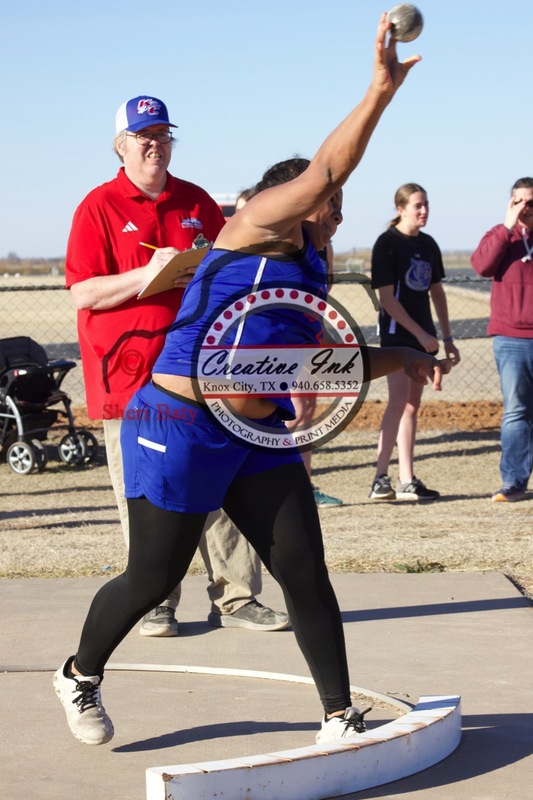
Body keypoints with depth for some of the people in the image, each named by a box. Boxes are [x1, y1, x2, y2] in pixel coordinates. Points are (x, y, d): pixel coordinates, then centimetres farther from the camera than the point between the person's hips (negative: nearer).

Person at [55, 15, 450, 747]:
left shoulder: (305, 275, 17)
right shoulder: (259, 227, -7)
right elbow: (328, 166, -21)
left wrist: (400, 359, 11)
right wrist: (380, 90, -26)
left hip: (259, 438, 8)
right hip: (181, 432, -8)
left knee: (306, 574, -1)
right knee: (153, 579, 6)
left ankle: (339, 718, 6)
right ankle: (80, 675, 31)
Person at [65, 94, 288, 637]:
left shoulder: (197, 203, 15)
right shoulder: (98, 207, 1)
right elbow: (83, 293, -6)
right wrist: (148, 276, -17)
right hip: (129, 372, -3)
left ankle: (235, 597, 6)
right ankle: (155, 603, 8)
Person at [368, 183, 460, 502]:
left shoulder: (428, 244, 12)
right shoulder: (387, 244, -9)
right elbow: (387, 298, -13)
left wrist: (447, 337, 16)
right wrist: (420, 334, -16)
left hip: (423, 336, 7)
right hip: (397, 334, -7)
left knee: (413, 404, 8)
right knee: (399, 401, -16)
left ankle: (407, 481, 11)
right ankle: (381, 479, -16)